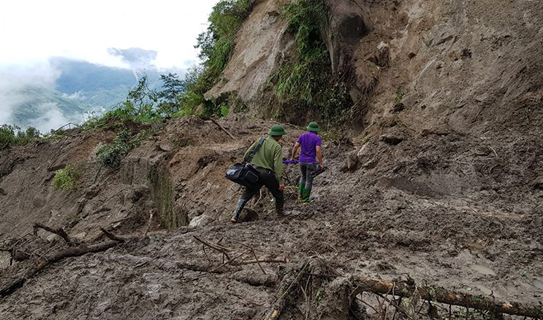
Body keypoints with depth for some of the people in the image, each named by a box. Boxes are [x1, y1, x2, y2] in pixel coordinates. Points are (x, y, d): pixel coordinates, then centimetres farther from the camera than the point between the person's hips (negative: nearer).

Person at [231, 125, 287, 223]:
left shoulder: (260, 140, 3)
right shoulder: (277, 147, -10)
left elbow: (248, 153, 6)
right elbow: (278, 165, -16)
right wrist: (280, 181, -14)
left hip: (254, 172, 4)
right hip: (268, 174, -4)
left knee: (246, 195, 8)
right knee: (279, 193, 20)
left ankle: (235, 216, 1)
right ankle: (280, 212, 35)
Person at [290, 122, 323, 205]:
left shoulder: (302, 135, 5)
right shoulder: (317, 138, -8)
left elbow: (296, 146, -1)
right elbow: (318, 151, -17)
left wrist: (292, 157, 10)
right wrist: (320, 163, -12)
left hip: (302, 161, 4)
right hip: (311, 162, -4)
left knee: (303, 177, 25)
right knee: (309, 181, 4)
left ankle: (301, 196, 23)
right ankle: (305, 200, 6)